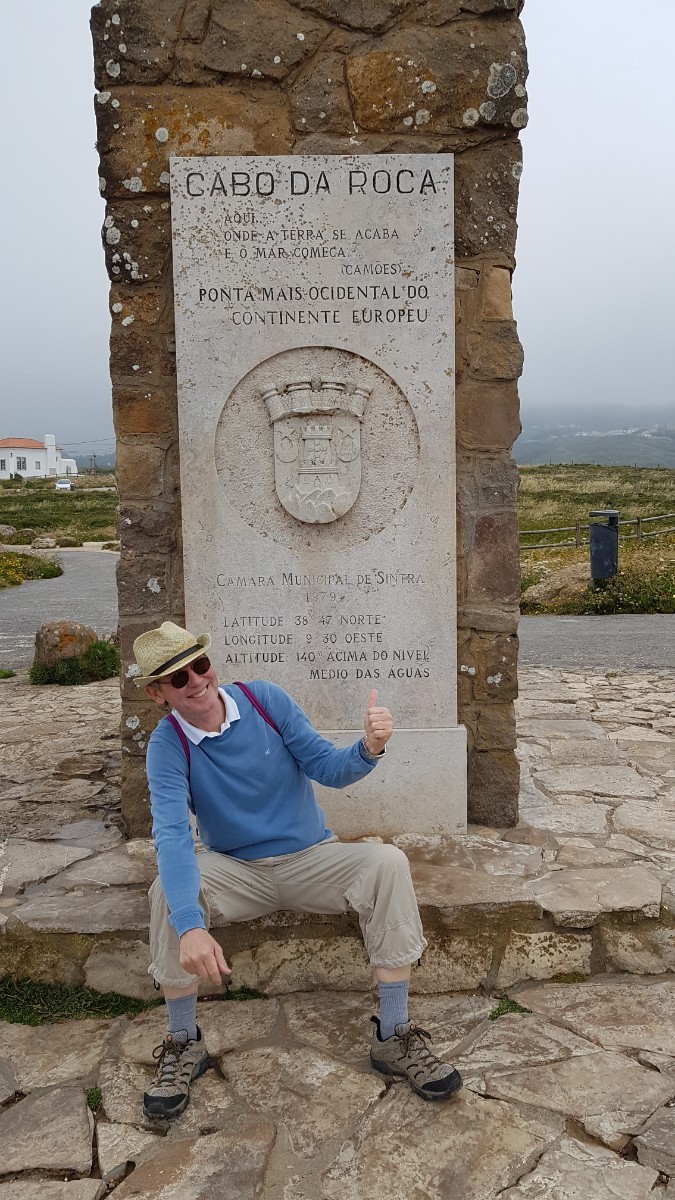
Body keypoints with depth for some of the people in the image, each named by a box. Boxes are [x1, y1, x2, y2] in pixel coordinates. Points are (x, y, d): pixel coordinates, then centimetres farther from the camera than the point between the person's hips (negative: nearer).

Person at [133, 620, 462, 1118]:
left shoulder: (264, 698, -10)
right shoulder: (167, 745, -14)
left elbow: (327, 767, -10)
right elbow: (172, 834, -28)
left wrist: (368, 749, -35)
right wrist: (190, 925, -44)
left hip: (312, 857, 1)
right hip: (235, 870, -1)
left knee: (388, 862, -26)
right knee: (168, 891, -30)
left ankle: (394, 1036, -17)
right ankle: (184, 1043, -9)